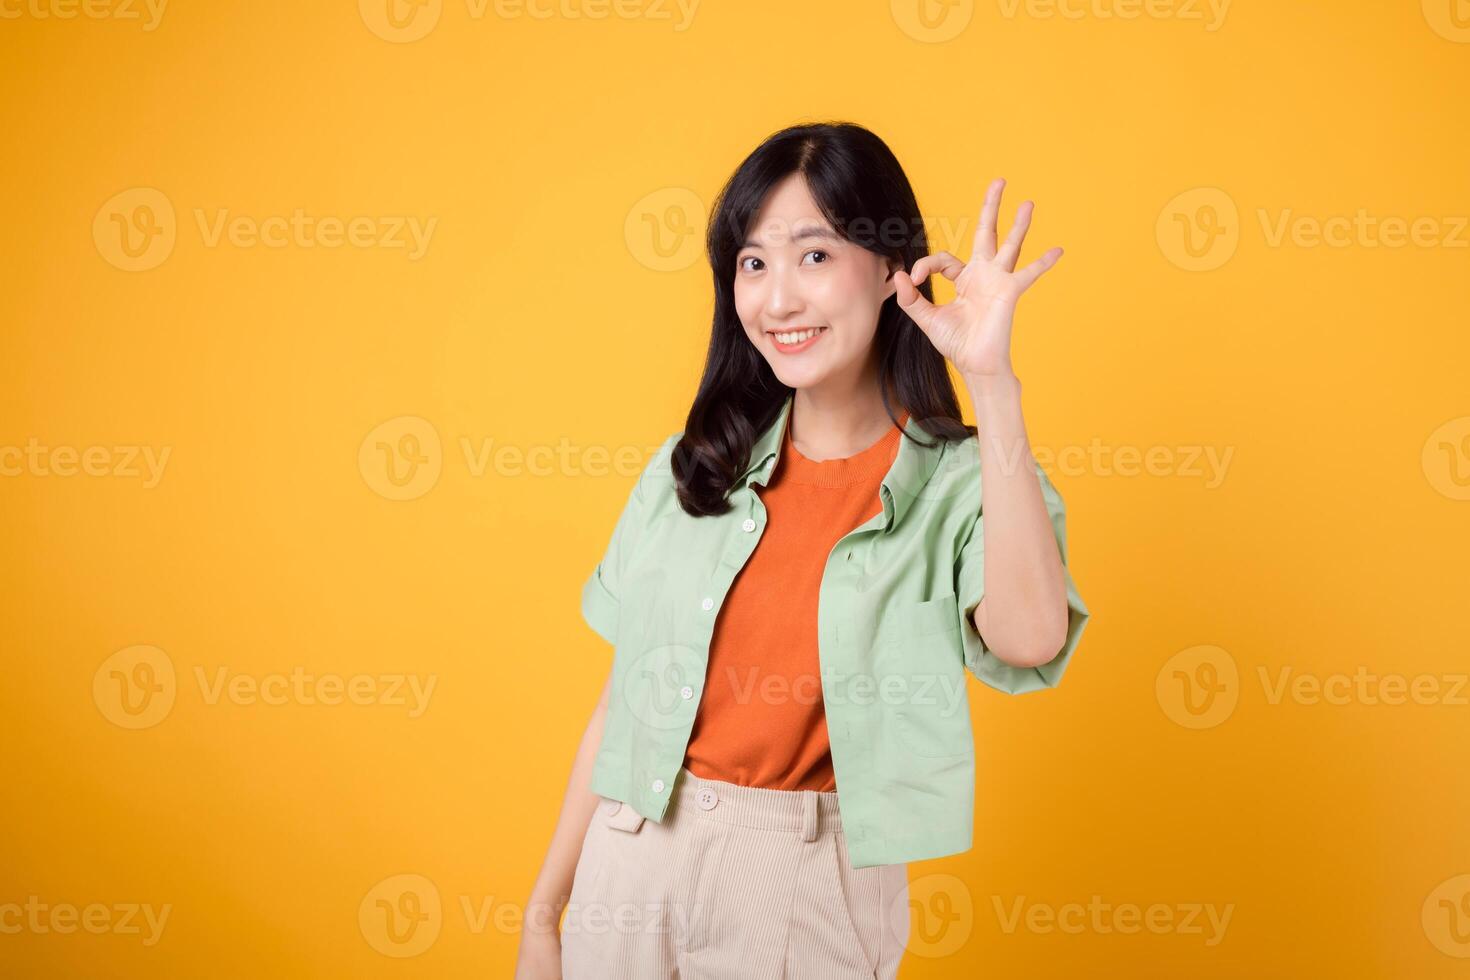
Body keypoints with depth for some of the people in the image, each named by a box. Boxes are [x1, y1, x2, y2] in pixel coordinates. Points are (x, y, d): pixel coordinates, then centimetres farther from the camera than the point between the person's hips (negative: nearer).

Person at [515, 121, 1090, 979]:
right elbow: (622, 701, 4)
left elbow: (1030, 638, -29)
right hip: (631, 865, 3)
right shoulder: (693, 465, 1)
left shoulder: (958, 483, -9)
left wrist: (991, 383, -29)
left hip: (816, 888, -2)